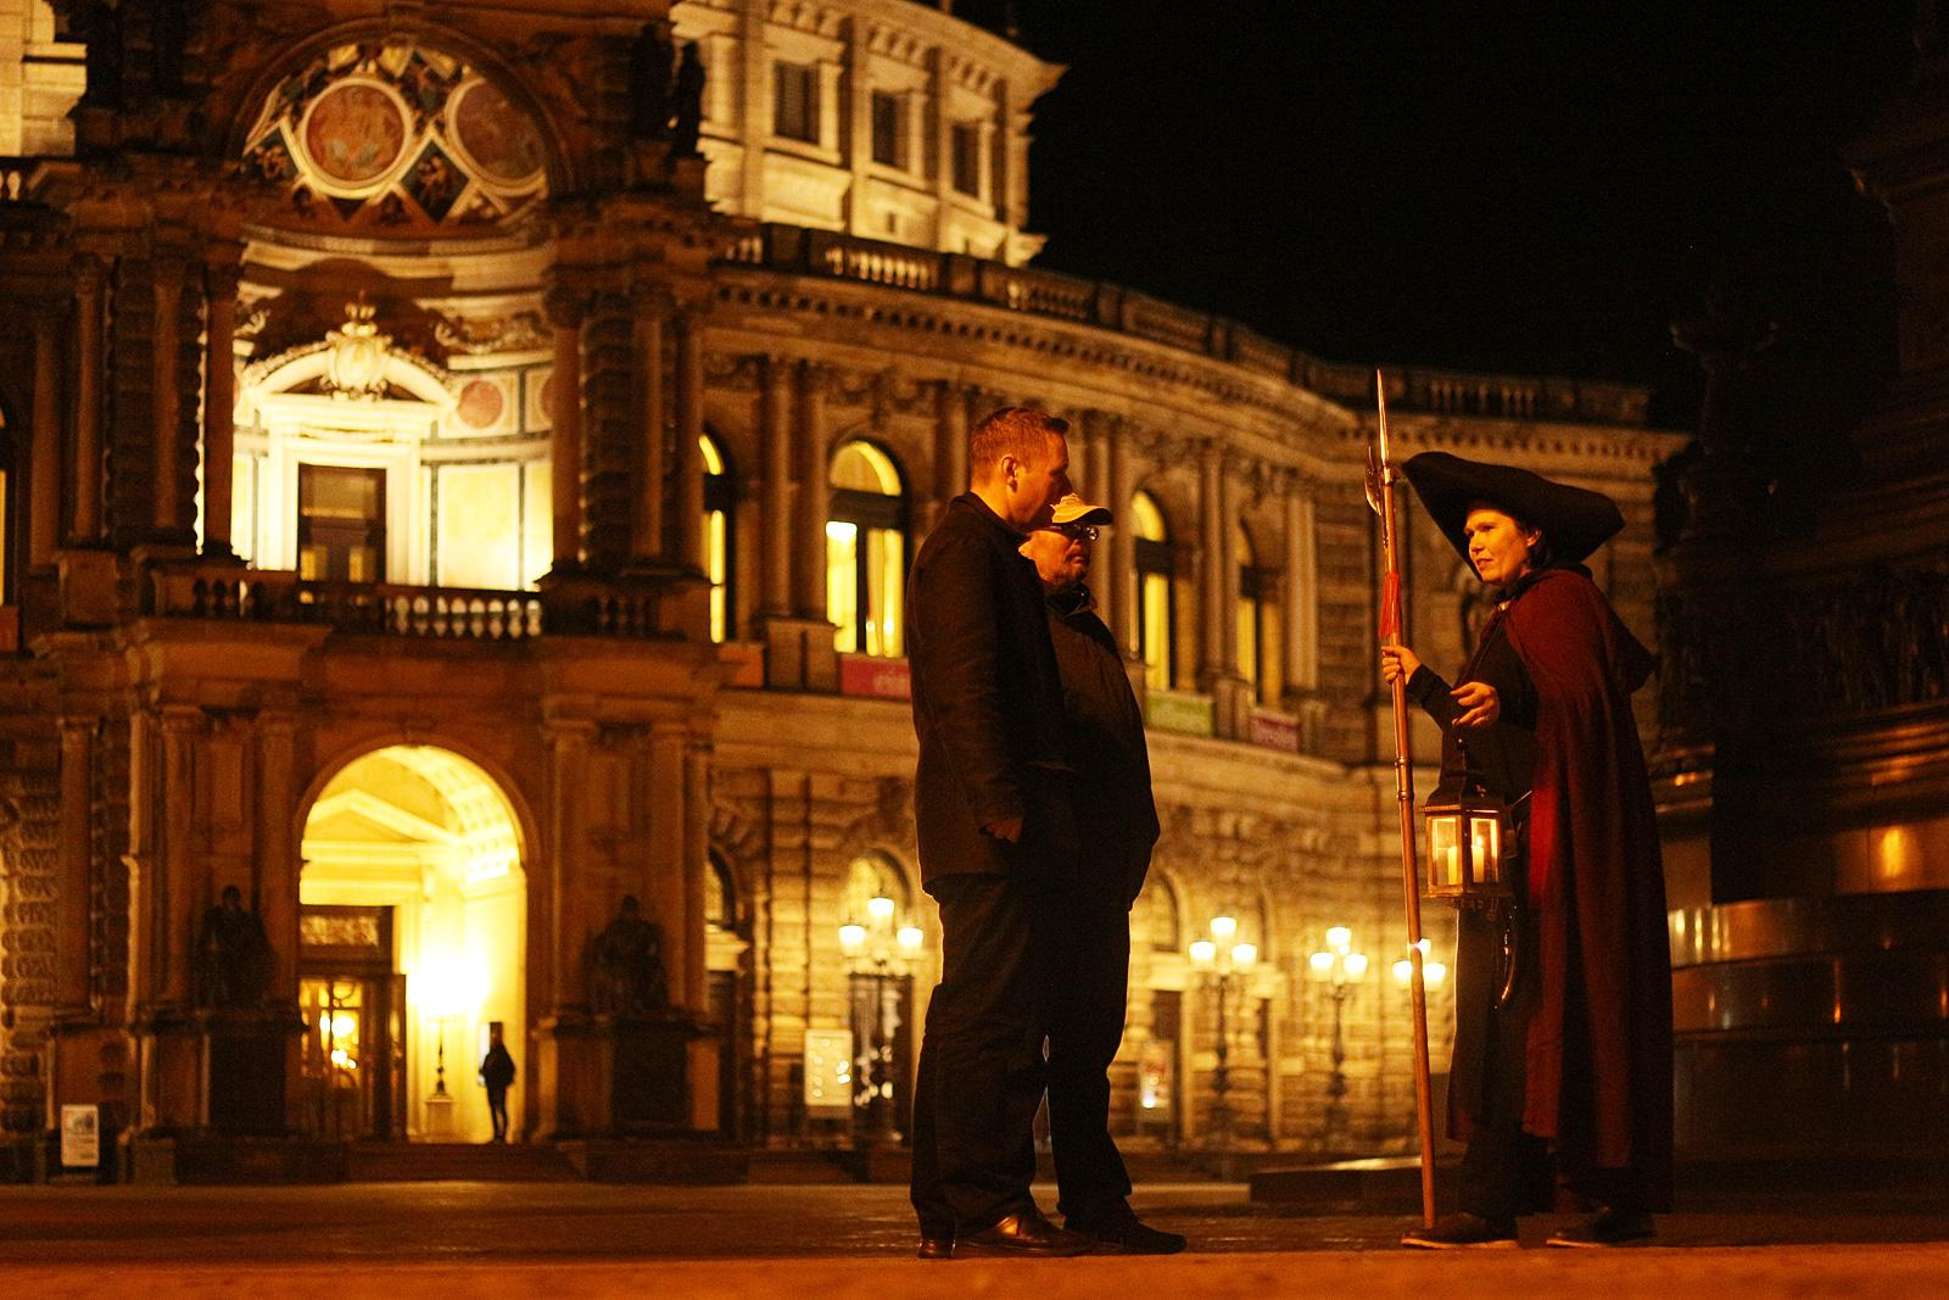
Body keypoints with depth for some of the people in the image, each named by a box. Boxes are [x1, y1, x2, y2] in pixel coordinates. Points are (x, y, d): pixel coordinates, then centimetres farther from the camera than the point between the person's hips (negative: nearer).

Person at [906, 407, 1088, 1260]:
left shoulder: (975, 545, 25)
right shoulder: (969, 543, -7)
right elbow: (967, 683, -17)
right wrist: (1002, 804, -21)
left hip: (974, 835, 11)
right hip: (995, 833, -11)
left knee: (970, 1017, 10)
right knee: (992, 1015, -12)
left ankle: (945, 1213, 12)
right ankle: (985, 1209, -13)